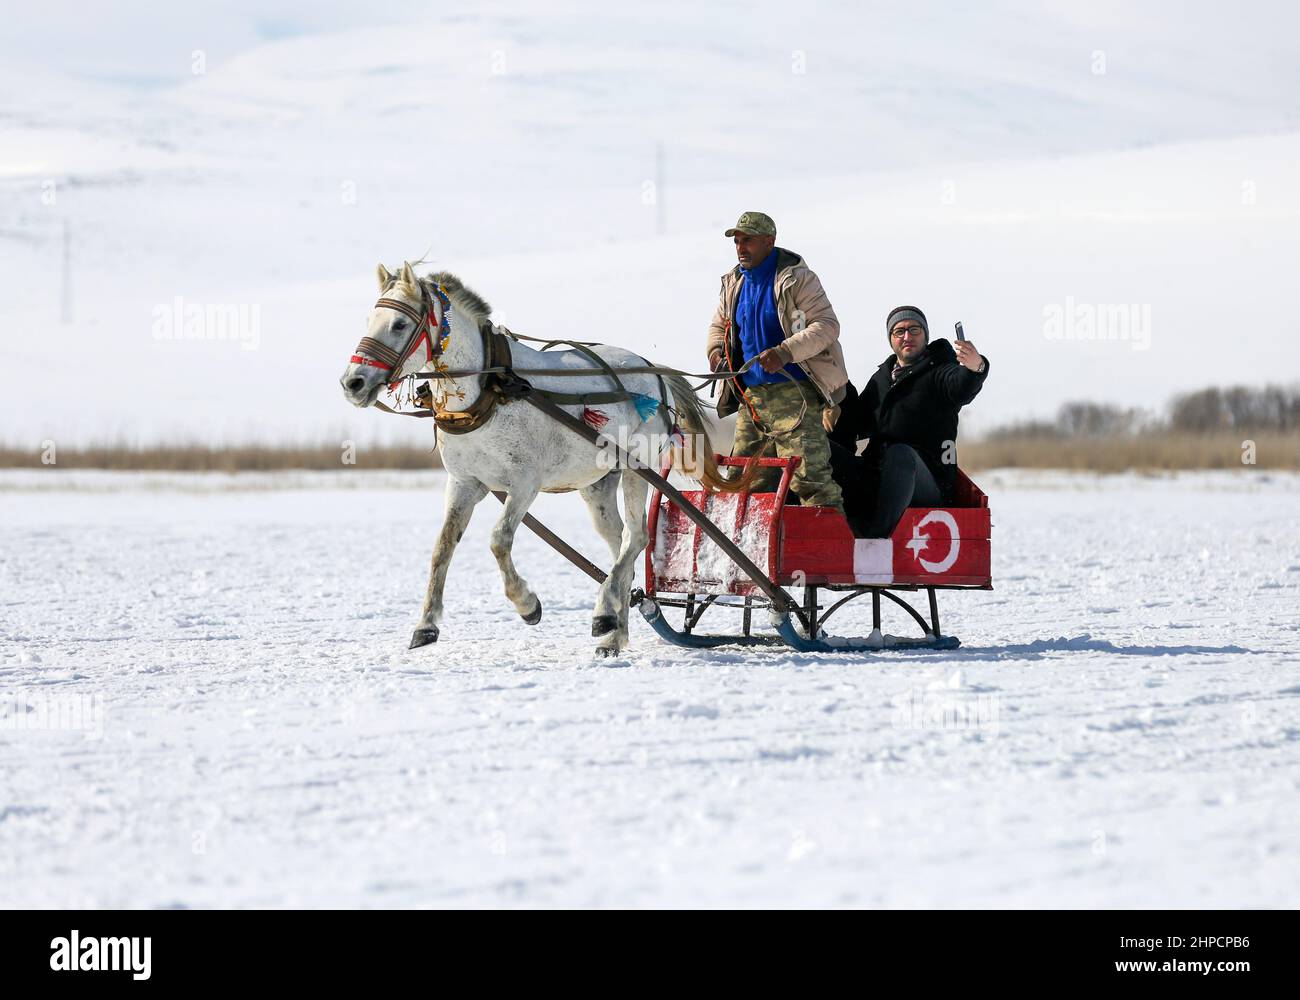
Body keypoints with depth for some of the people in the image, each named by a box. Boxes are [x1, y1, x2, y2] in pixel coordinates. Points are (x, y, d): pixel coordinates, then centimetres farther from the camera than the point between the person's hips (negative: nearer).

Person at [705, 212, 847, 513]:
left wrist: (786, 352, -27)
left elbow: (827, 325, -14)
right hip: (751, 395, 7)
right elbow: (719, 325, 28)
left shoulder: (795, 278, -9)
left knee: (808, 474, -14)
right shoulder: (733, 283, 13)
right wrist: (715, 350, 4)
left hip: (793, 393, -7)